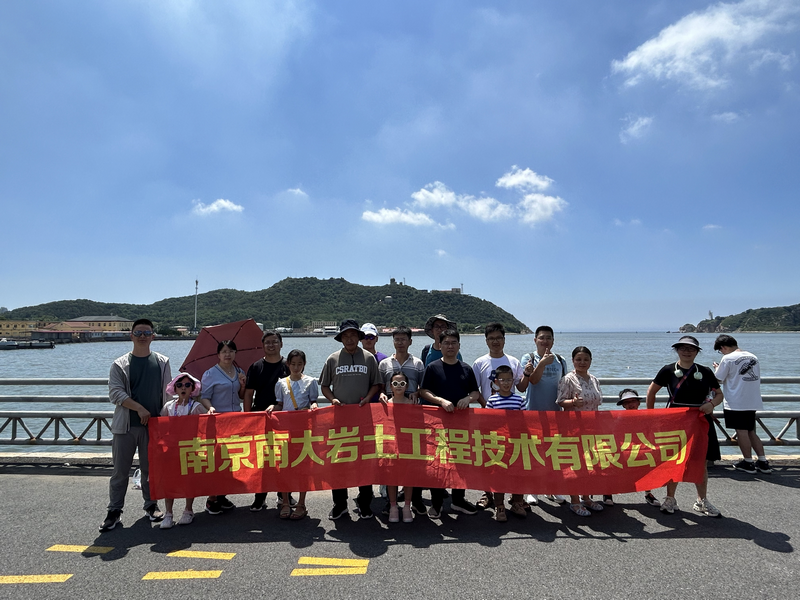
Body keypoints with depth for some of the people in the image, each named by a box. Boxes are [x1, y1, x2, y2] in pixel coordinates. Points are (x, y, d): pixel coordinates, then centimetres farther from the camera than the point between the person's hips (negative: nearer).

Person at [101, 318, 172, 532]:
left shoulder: (162, 362, 7)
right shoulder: (120, 364, 1)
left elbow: (167, 393, 9)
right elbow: (115, 393, -6)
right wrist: (139, 408, -14)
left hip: (153, 425, 1)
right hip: (125, 425, -1)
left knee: (151, 468, 11)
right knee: (120, 470, 4)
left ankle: (151, 505, 25)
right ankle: (115, 511, 16)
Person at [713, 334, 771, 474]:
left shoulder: (728, 359, -12)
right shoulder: (753, 357, 9)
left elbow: (718, 379, -8)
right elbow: (758, 378, 18)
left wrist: (716, 368, 11)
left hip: (736, 403, -7)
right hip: (753, 402, 7)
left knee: (741, 432, 2)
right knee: (751, 432, 16)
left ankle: (748, 462, 9)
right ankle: (763, 462, 16)